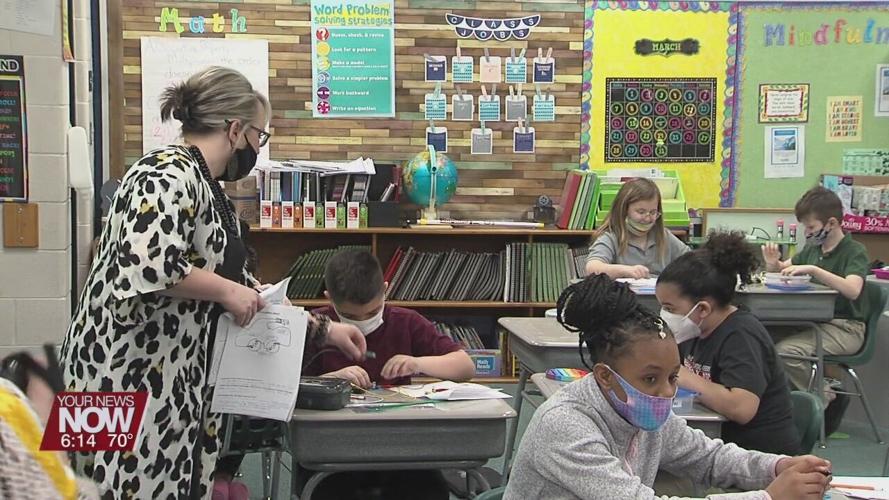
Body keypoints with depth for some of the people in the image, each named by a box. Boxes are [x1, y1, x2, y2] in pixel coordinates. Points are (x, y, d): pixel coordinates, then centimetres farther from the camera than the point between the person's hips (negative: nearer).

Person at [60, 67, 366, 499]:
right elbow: (147, 266, -30)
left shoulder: (205, 188, 17)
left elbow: (241, 287, 22)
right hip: (130, 376, -10)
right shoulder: (170, 175, -14)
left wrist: (322, 330, 21)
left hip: (173, 380, 10)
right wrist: (226, 290, -16)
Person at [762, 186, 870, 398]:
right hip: (813, 321, 7)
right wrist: (772, 263, 1)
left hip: (845, 328, -7)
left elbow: (852, 290, -29)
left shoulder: (855, 251, -10)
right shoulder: (813, 248, 11)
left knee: (786, 351, -28)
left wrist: (813, 270, -34)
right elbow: (782, 269, 25)